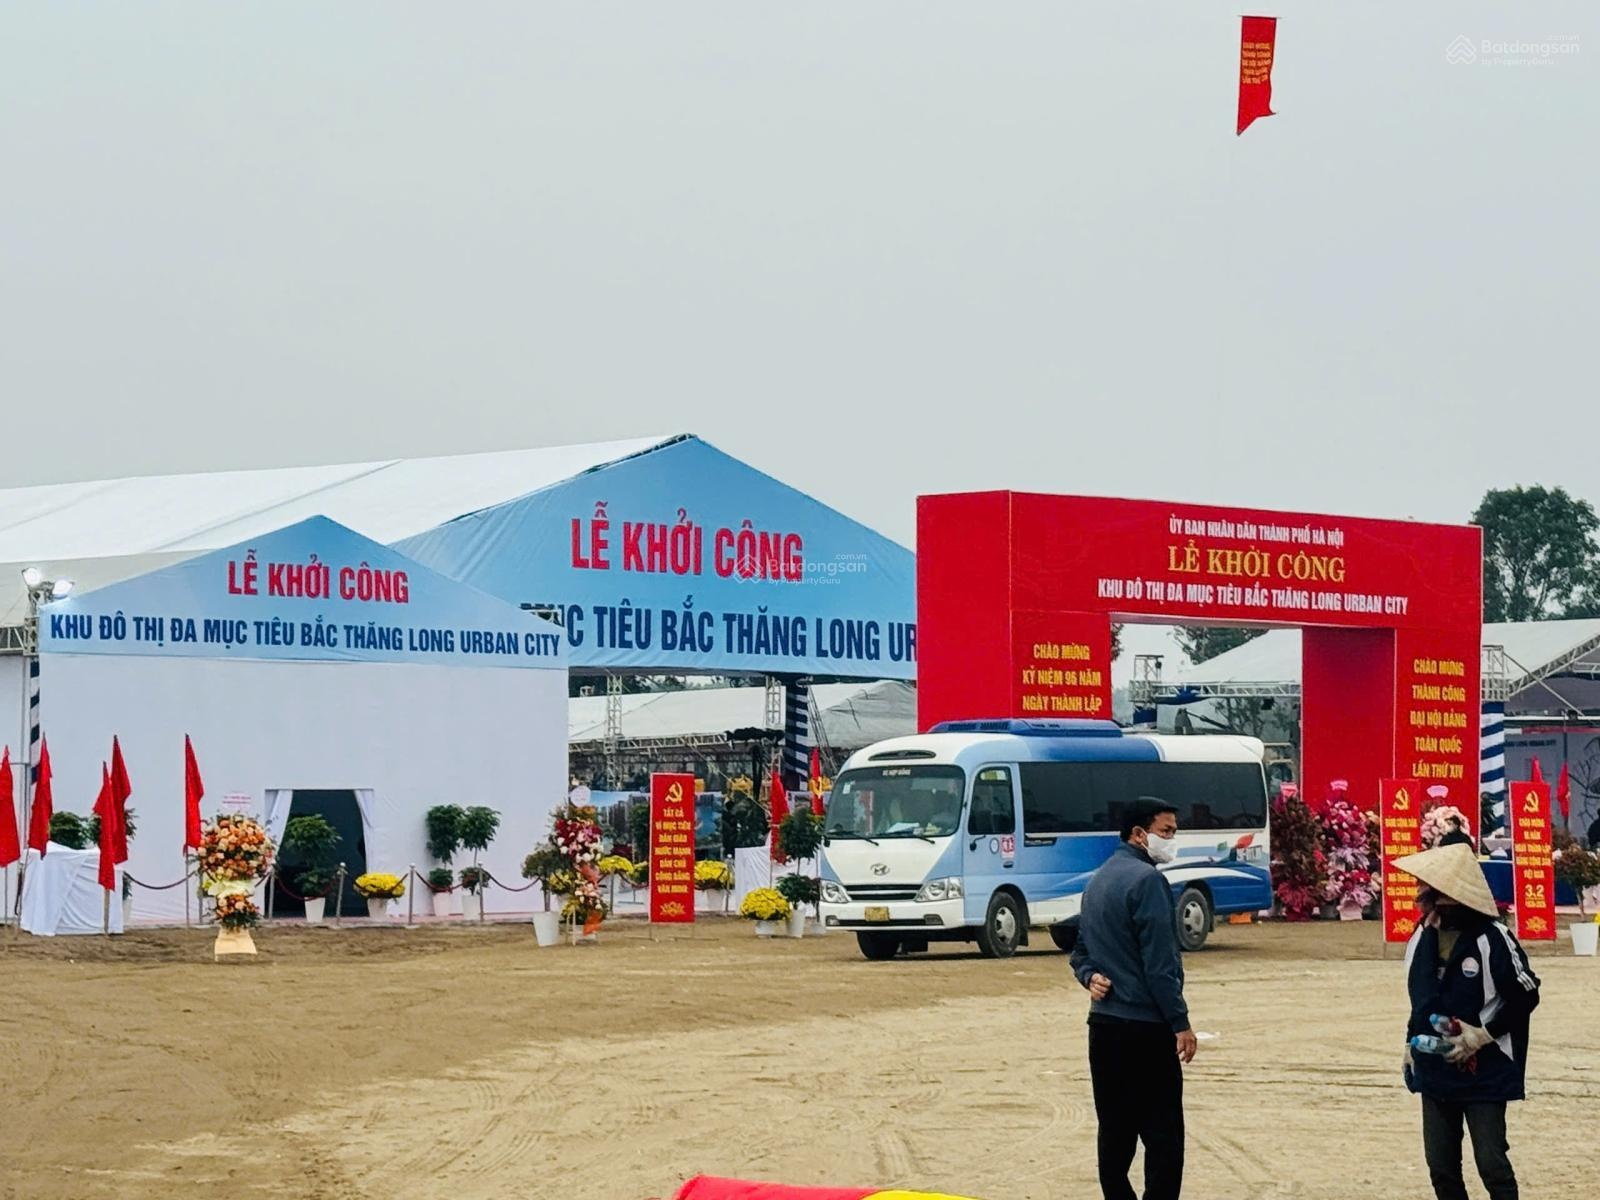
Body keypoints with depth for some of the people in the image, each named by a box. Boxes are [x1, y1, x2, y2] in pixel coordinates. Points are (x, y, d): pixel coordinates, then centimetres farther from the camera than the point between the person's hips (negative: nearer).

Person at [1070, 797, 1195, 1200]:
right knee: (1163, 1133, -6)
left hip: (1103, 1023, 9)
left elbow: (1081, 950, 20)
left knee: (1115, 1129, 9)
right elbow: (1159, 960, -17)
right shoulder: (1146, 879, -13)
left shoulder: (1098, 881, 16)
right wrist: (1180, 1023, -14)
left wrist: (1091, 977, 1)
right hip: (1146, 1026, -9)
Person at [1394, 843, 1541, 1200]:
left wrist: (1482, 1035, -15)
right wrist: (1413, 1043, 14)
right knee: (1441, 1166, 11)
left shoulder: (1492, 938, -16)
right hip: (1435, 1072, 7)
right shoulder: (1422, 937, 5)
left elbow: (1526, 996, -12)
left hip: (1485, 1073, -7)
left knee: (1492, 1165, -5)